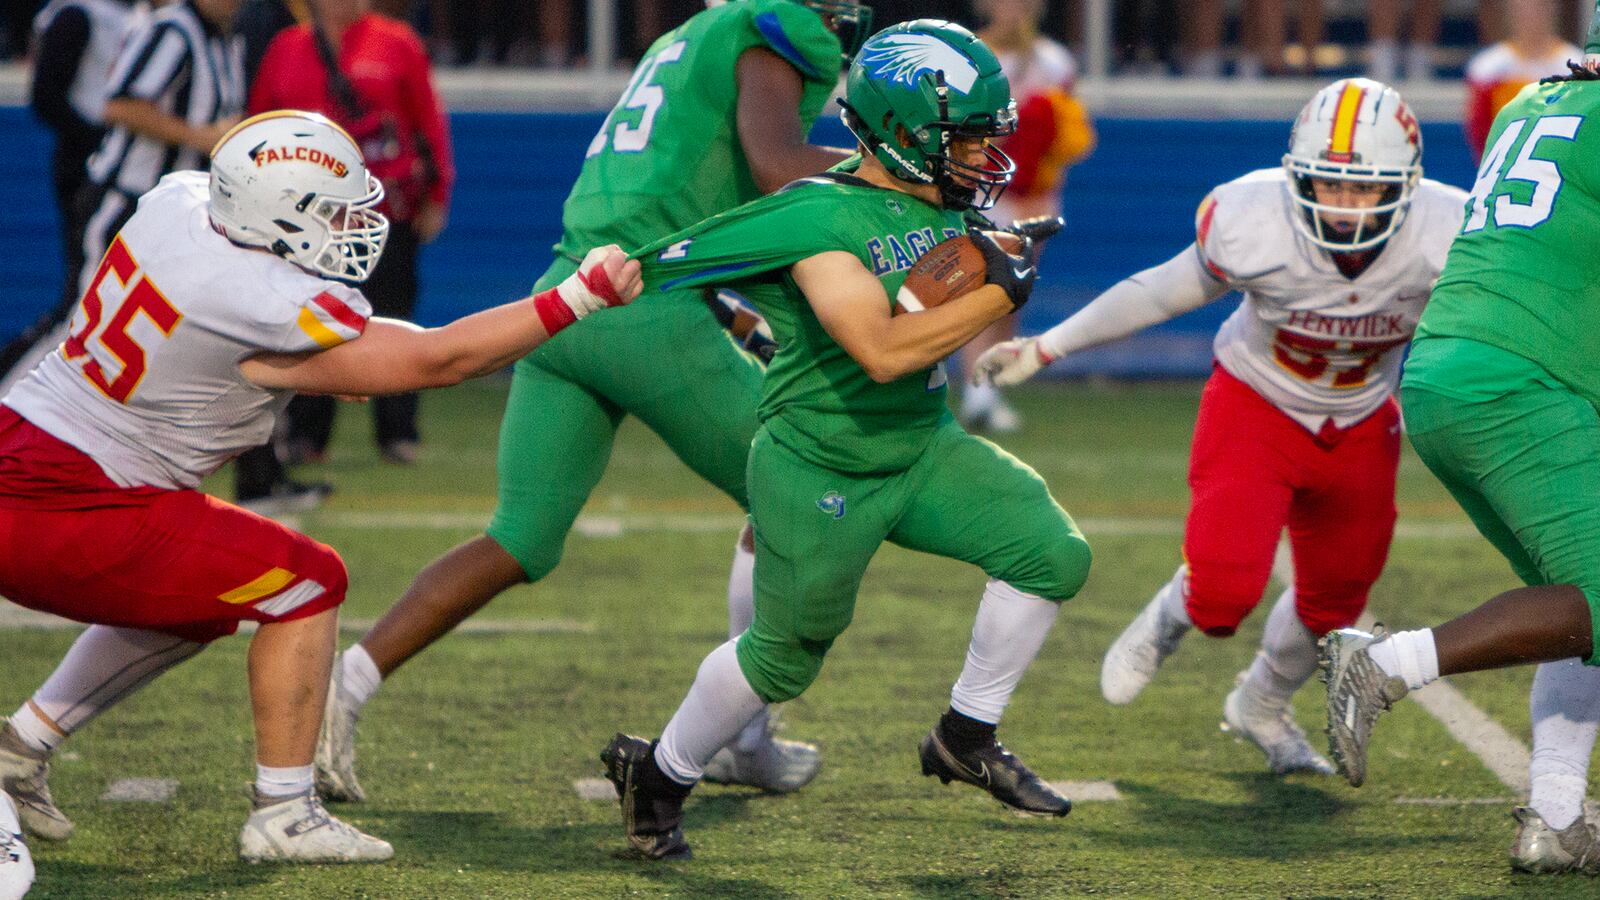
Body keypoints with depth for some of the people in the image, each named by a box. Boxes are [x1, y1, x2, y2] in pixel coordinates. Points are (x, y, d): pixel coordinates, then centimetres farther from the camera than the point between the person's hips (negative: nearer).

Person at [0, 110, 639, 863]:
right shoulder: (268, 312, -21)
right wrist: (583, 295, -13)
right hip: (62, 517, -9)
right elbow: (436, 358, -15)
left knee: (203, 597, 27)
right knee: (308, 584, 0)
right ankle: (283, 814, 2)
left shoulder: (179, 201, 2)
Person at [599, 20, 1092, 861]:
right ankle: (657, 774, 32)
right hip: (819, 470, -7)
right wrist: (998, 295, -28)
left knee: (1050, 553, -7)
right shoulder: (821, 221, -26)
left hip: (921, 445, 7)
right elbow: (882, 350, -35)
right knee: (783, 656, 7)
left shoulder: (940, 206, 0)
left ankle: (967, 738, 10)